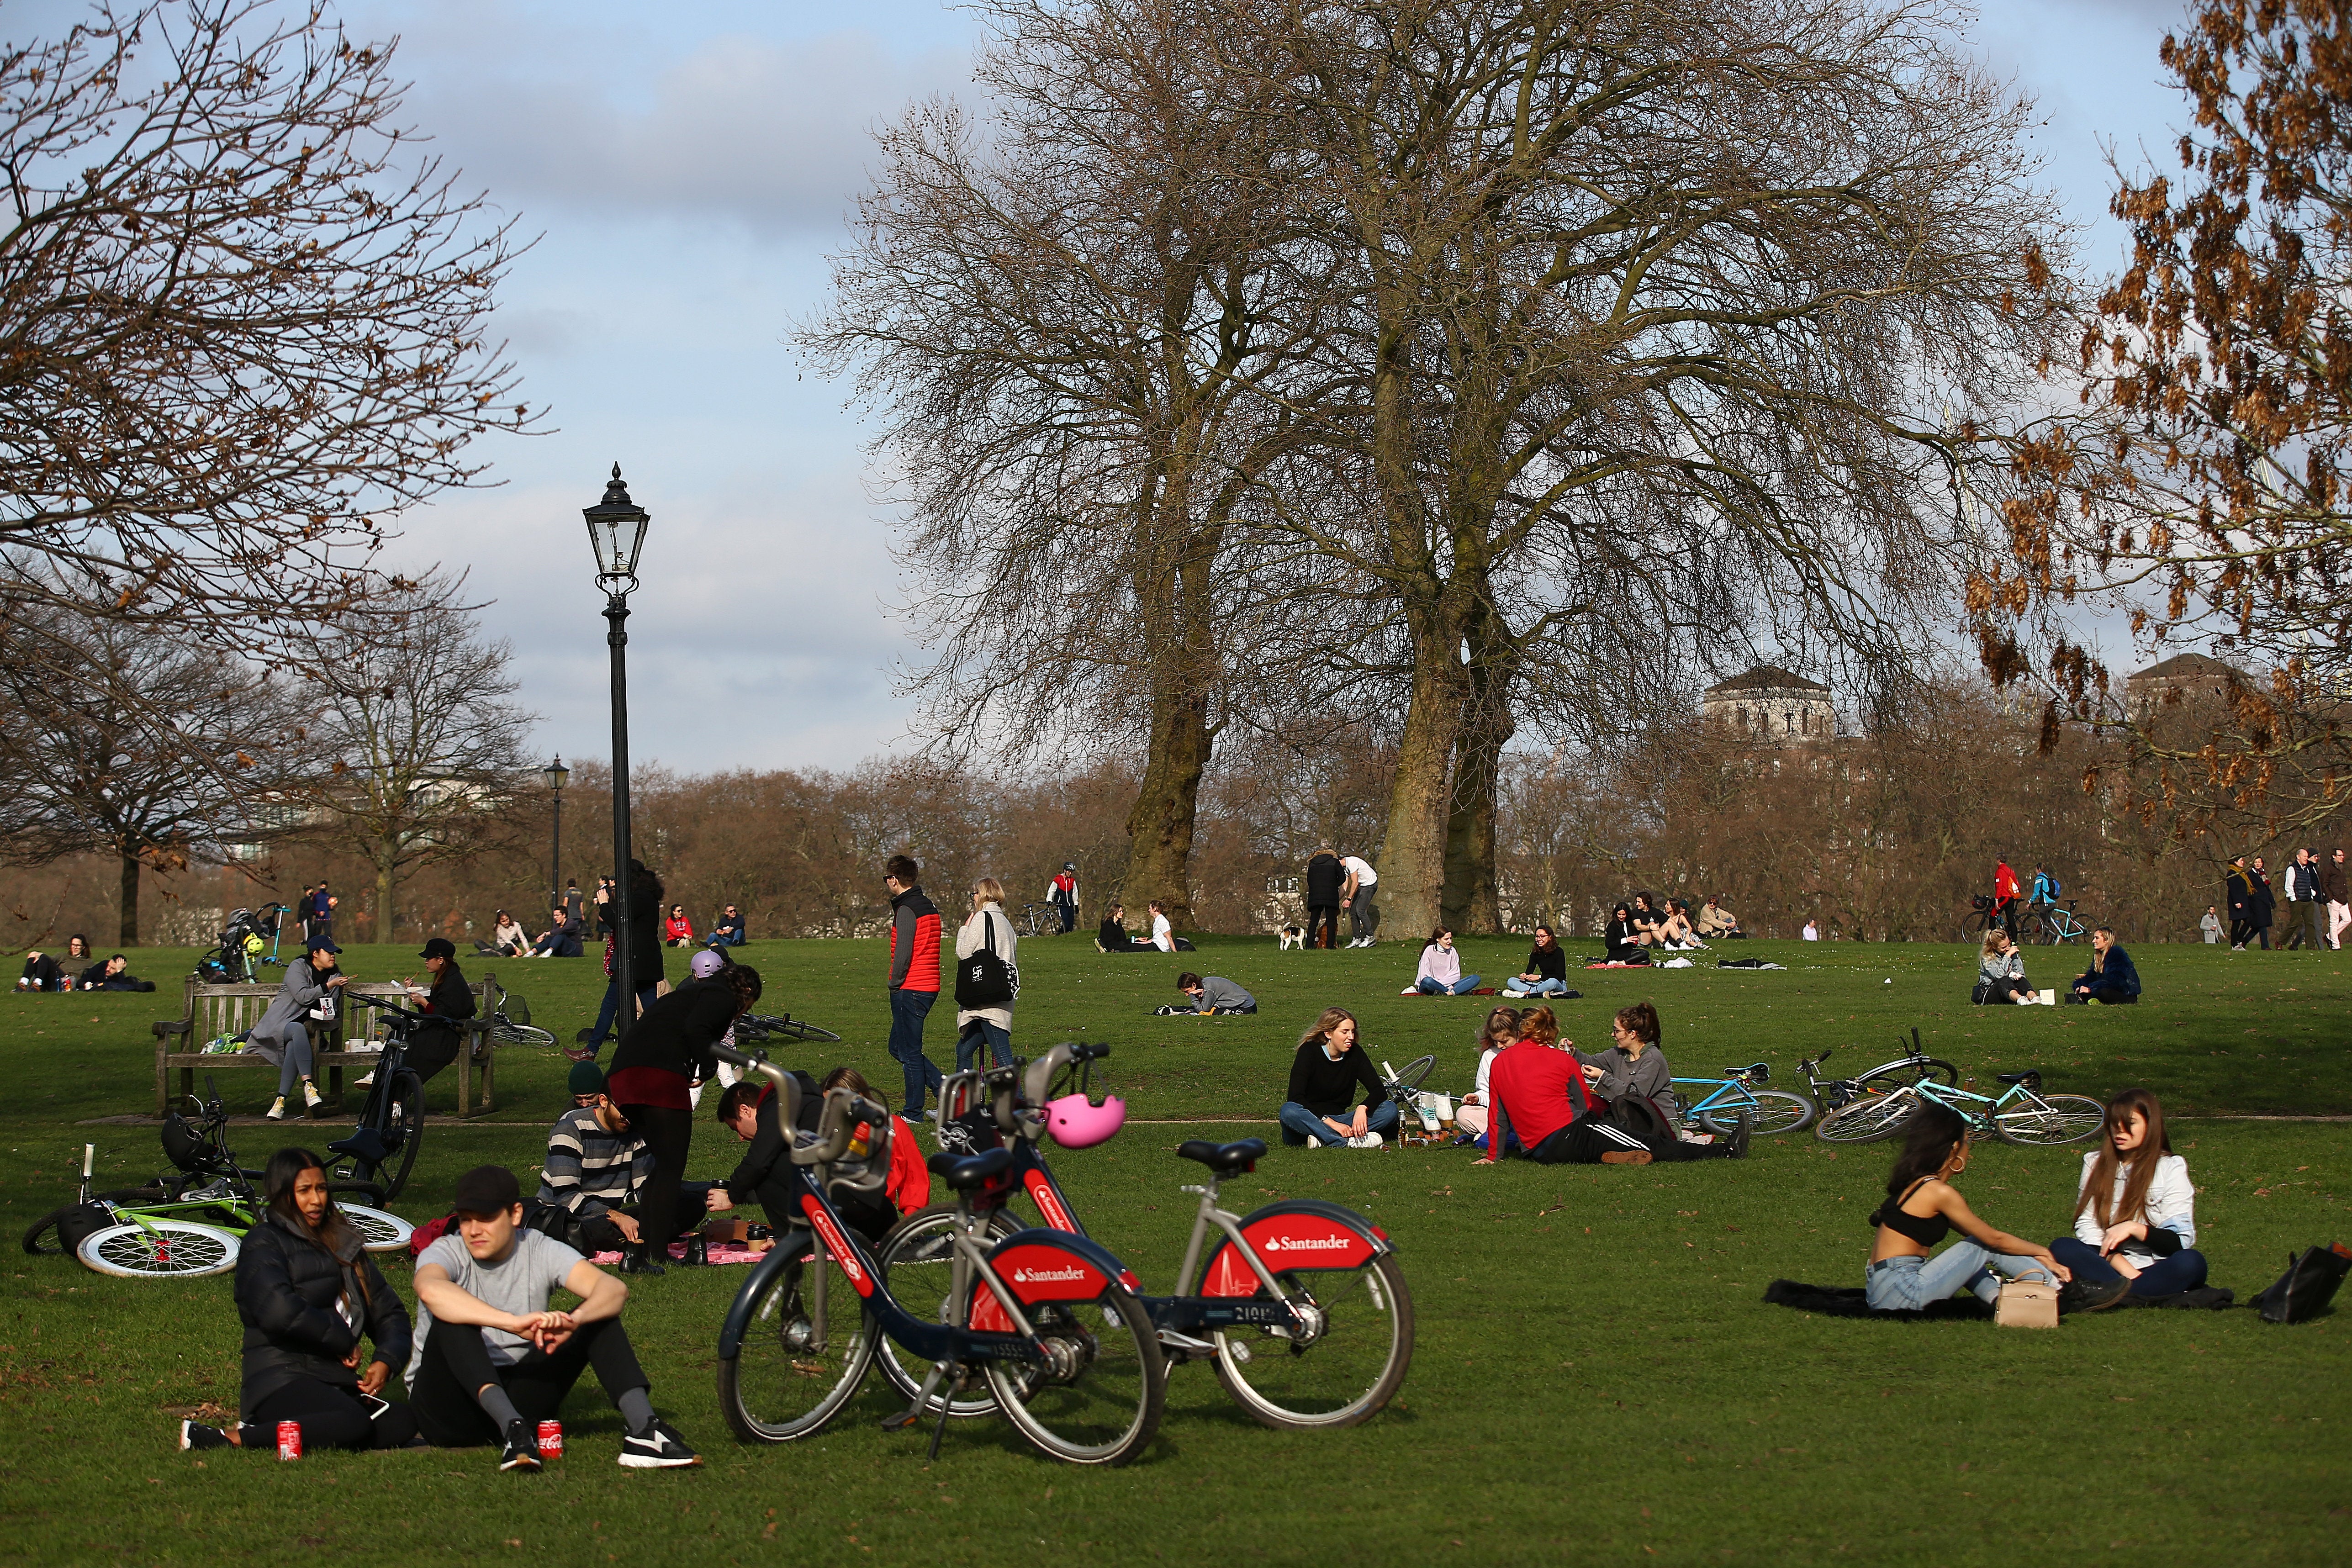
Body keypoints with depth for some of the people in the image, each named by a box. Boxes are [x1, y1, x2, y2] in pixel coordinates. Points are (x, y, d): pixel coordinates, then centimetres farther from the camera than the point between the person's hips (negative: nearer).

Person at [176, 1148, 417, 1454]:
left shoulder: (344, 1244, 24)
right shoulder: (263, 1243, 3)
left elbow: (389, 1312, 22)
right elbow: (280, 1313, -17)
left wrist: (385, 1360, 1)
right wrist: (344, 1341, -7)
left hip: (336, 1382, 7)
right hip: (281, 1380, -7)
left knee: (401, 1424, -22)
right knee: (352, 1424, -37)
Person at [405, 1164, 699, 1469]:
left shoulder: (541, 1252, -3)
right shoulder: (447, 1253, -11)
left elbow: (615, 1289, -20)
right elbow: (430, 1290, -39)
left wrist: (573, 1320, -42)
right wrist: (516, 1324, -50)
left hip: (517, 1397, 3)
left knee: (598, 1317, -13)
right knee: (452, 1322, -31)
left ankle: (643, 1431, -32)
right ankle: (512, 1429, -47)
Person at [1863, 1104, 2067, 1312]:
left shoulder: (1912, 1185, 16)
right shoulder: (1939, 1192, -10)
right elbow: (1995, 1239, -2)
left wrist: (2034, 1254, 20)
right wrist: (2043, 1253, 13)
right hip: (1899, 1292, -9)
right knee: (1987, 1247, 3)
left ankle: (1996, 1296, 8)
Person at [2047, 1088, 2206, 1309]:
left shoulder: (2171, 1168, 4)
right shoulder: (2095, 1163, 11)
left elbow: (2181, 1241, -3)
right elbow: (2087, 1227, 1)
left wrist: (2134, 1228, -20)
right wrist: (2126, 1271, -15)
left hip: (2157, 1272, -2)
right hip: (2109, 1265, 2)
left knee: (2191, 1262, -34)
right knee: (2061, 1247, -25)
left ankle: (2104, 1292, -45)